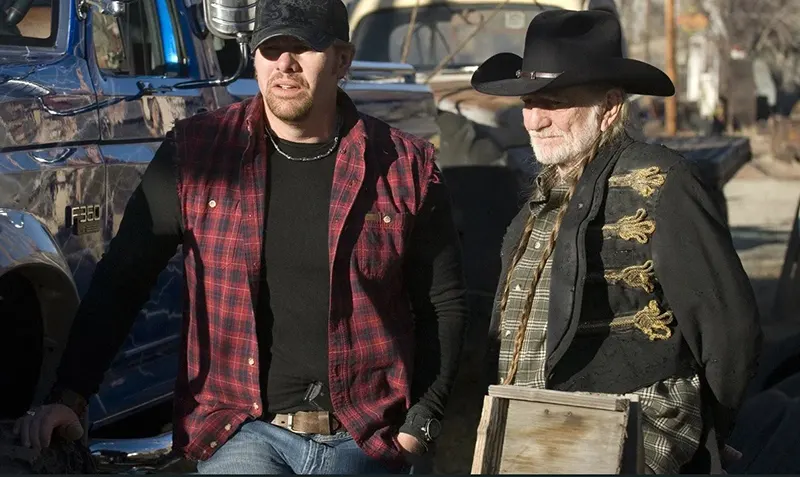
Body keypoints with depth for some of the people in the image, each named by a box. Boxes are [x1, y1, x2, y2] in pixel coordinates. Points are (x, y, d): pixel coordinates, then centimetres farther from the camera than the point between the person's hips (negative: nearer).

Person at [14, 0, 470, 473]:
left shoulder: (406, 167, 1)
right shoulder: (195, 153, 0)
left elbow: (444, 303, 7)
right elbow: (121, 279, 2)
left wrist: (418, 428, -1)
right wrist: (69, 396, -6)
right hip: (242, 433, -1)